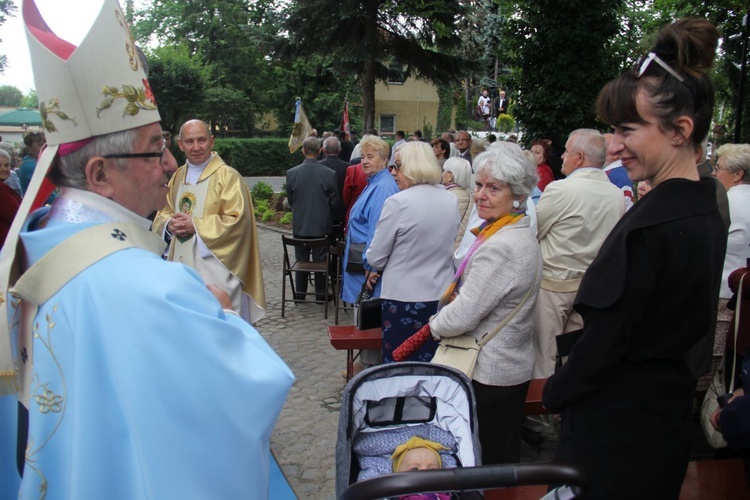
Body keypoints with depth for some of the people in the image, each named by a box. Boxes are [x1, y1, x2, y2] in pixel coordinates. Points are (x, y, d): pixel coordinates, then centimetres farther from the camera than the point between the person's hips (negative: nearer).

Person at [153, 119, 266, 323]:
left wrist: (195, 225, -16)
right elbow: (163, 213, 18)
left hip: (215, 270, -6)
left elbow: (237, 220, -15)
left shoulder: (228, 176, -8)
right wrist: (170, 225, -6)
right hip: (182, 268, 7)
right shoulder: (178, 177, 12)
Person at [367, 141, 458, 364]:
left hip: (403, 298, -6)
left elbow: (376, 258, -8)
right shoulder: (451, 200, 4)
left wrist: (377, 269, 13)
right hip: (442, 296, 6)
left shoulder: (397, 203, -14)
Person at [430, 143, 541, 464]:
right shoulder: (523, 234, 7)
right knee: (506, 452, 22)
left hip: (489, 373, -10)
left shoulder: (499, 247, -26)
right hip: (515, 365, 10)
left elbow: (463, 317, -23)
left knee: (490, 454, 6)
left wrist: (435, 324, -4)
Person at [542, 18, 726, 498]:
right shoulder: (707, 211, 3)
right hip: (668, 416, 9)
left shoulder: (649, 224, -25)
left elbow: (606, 339, -23)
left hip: (615, 426, -9)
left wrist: (555, 392, -5)